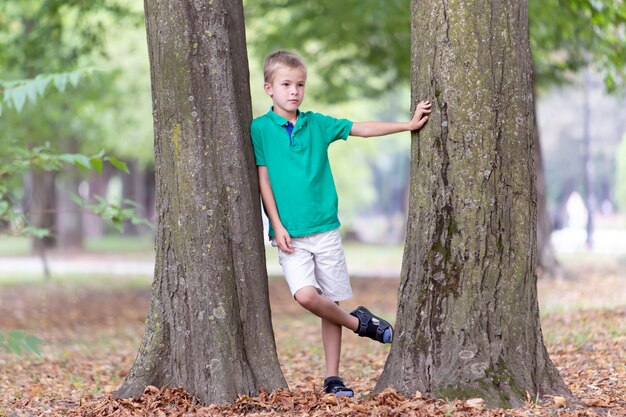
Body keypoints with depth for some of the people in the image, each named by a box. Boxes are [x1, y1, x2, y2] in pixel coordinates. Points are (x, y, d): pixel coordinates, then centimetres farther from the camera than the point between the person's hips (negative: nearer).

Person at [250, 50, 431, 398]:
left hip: (326, 229, 3)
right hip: (290, 234, -3)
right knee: (306, 295, -22)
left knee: (330, 303, 5)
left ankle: (332, 379, 14)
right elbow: (263, 180, -3)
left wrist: (409, 124, -2)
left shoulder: (317, 124, 6)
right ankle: (358, 322, 5)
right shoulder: (260, 129, -2)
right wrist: (277, 226, -8)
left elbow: (362, 128, 5)